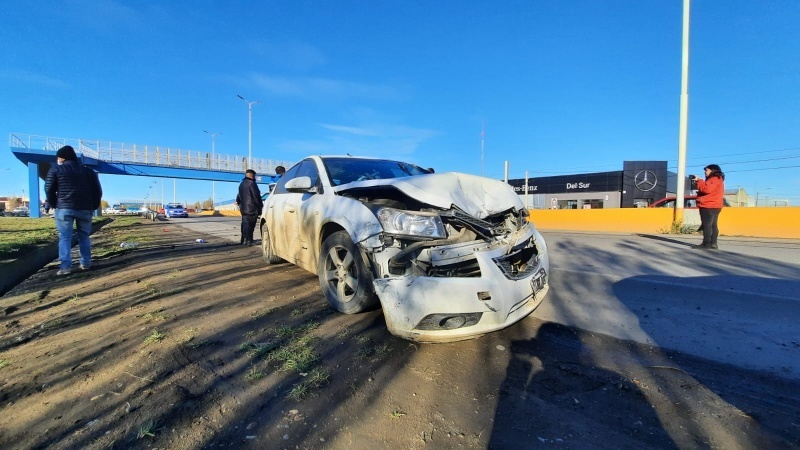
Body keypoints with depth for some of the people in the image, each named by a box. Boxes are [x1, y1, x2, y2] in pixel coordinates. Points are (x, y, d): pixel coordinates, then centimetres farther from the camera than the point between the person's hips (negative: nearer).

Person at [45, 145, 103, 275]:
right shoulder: (88, 171, 13)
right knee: (84, 236, 11)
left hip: (64, 208, -3)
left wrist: (53, 204, 11)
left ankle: (66, 267, -7)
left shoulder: (56, 169, 4)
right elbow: (98, 191, 9)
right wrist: (93, 206, 15)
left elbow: (49, 189, -2)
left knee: (65, 238, 0)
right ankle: (86, 263, 10)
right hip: (85, 209, 3)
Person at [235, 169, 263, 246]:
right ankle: (248, 240, -10)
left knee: (245, 224, 16)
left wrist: (238, 201, 48)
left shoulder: (241, 184, 18)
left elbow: (239, 195, 31)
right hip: (251, 208, -9)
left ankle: (243, 239, 23)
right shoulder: (251, 183, -11)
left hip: (243, 208, 9)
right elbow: (256, 196, -16)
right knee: (250, 225, -8)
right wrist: (260, 205, -8)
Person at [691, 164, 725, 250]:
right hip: (713, 206, 11)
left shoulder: (714, 179, -11)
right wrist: (699, 181, 11)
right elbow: (706, 189, 22)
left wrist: (698, 181, -13)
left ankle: (706, 244, -13)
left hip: (709, 206, -11)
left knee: (706, 225, -11)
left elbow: (707, 189, -23)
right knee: (713, 225, 8)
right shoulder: (716, 179, 23)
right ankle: (713, 243, 10)